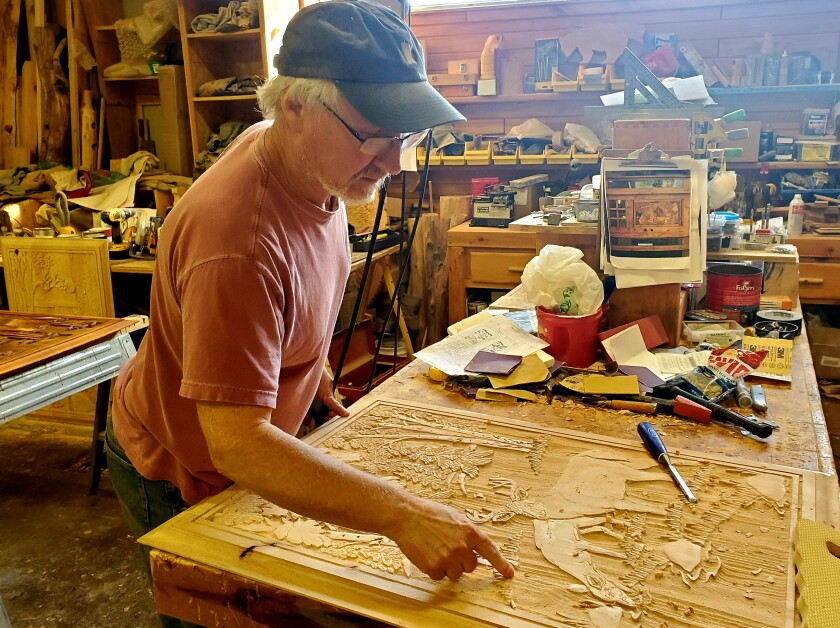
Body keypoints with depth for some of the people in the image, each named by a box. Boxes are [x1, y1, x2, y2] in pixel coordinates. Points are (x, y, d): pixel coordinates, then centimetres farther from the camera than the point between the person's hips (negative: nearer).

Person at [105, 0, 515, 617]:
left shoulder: (316, 165, -12)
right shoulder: (236, 239, -40)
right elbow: (237, 443, -42)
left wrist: (318, 381, 7)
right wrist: (400, 513, -47)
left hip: (249, 448, 8)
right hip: (179, 478, -7)